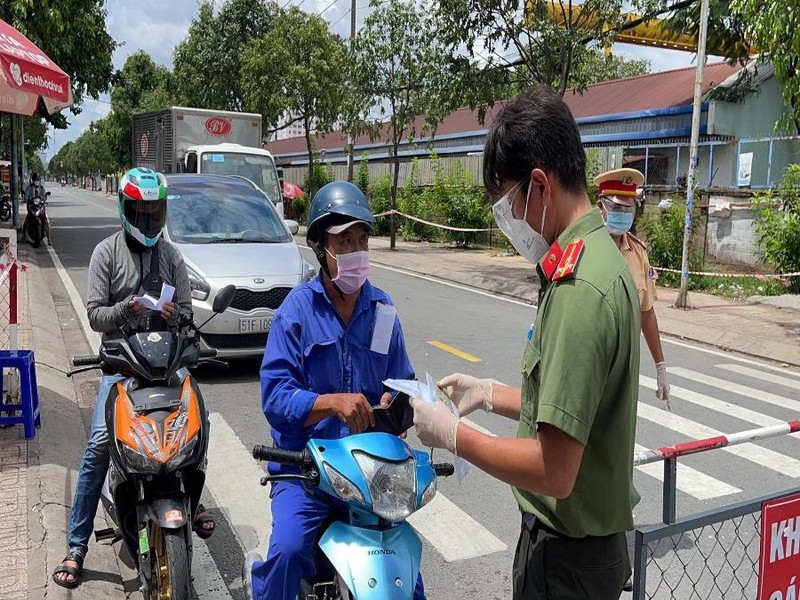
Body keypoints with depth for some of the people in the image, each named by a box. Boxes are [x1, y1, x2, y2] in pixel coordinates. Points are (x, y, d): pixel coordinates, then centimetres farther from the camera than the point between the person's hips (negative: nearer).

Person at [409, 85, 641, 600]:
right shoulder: (601, 256, 4)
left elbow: (554, 471, -28)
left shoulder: (579, 288, -28)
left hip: (565, 558, -9)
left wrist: (453, 434, -18)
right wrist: (488, 393, 11)